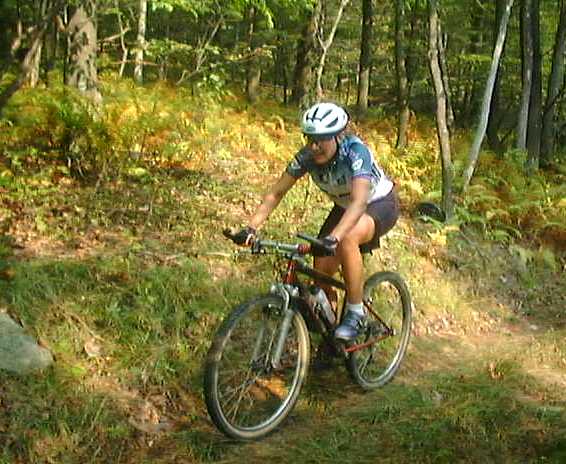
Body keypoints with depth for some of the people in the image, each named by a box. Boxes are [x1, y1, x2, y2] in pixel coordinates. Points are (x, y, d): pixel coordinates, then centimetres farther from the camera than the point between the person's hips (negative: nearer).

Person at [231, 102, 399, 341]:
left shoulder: (356, 152, -34)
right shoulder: (307, 156, -19)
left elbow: (359, 202, -47)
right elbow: (275, 193, -17)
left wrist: (333, 237, -62)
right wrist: (251, 227, -32)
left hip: (380, 204, -6)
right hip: (344, 207, 6)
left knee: (347, 238, -37)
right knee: (321, 272, -7)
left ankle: (356, 314, -21)